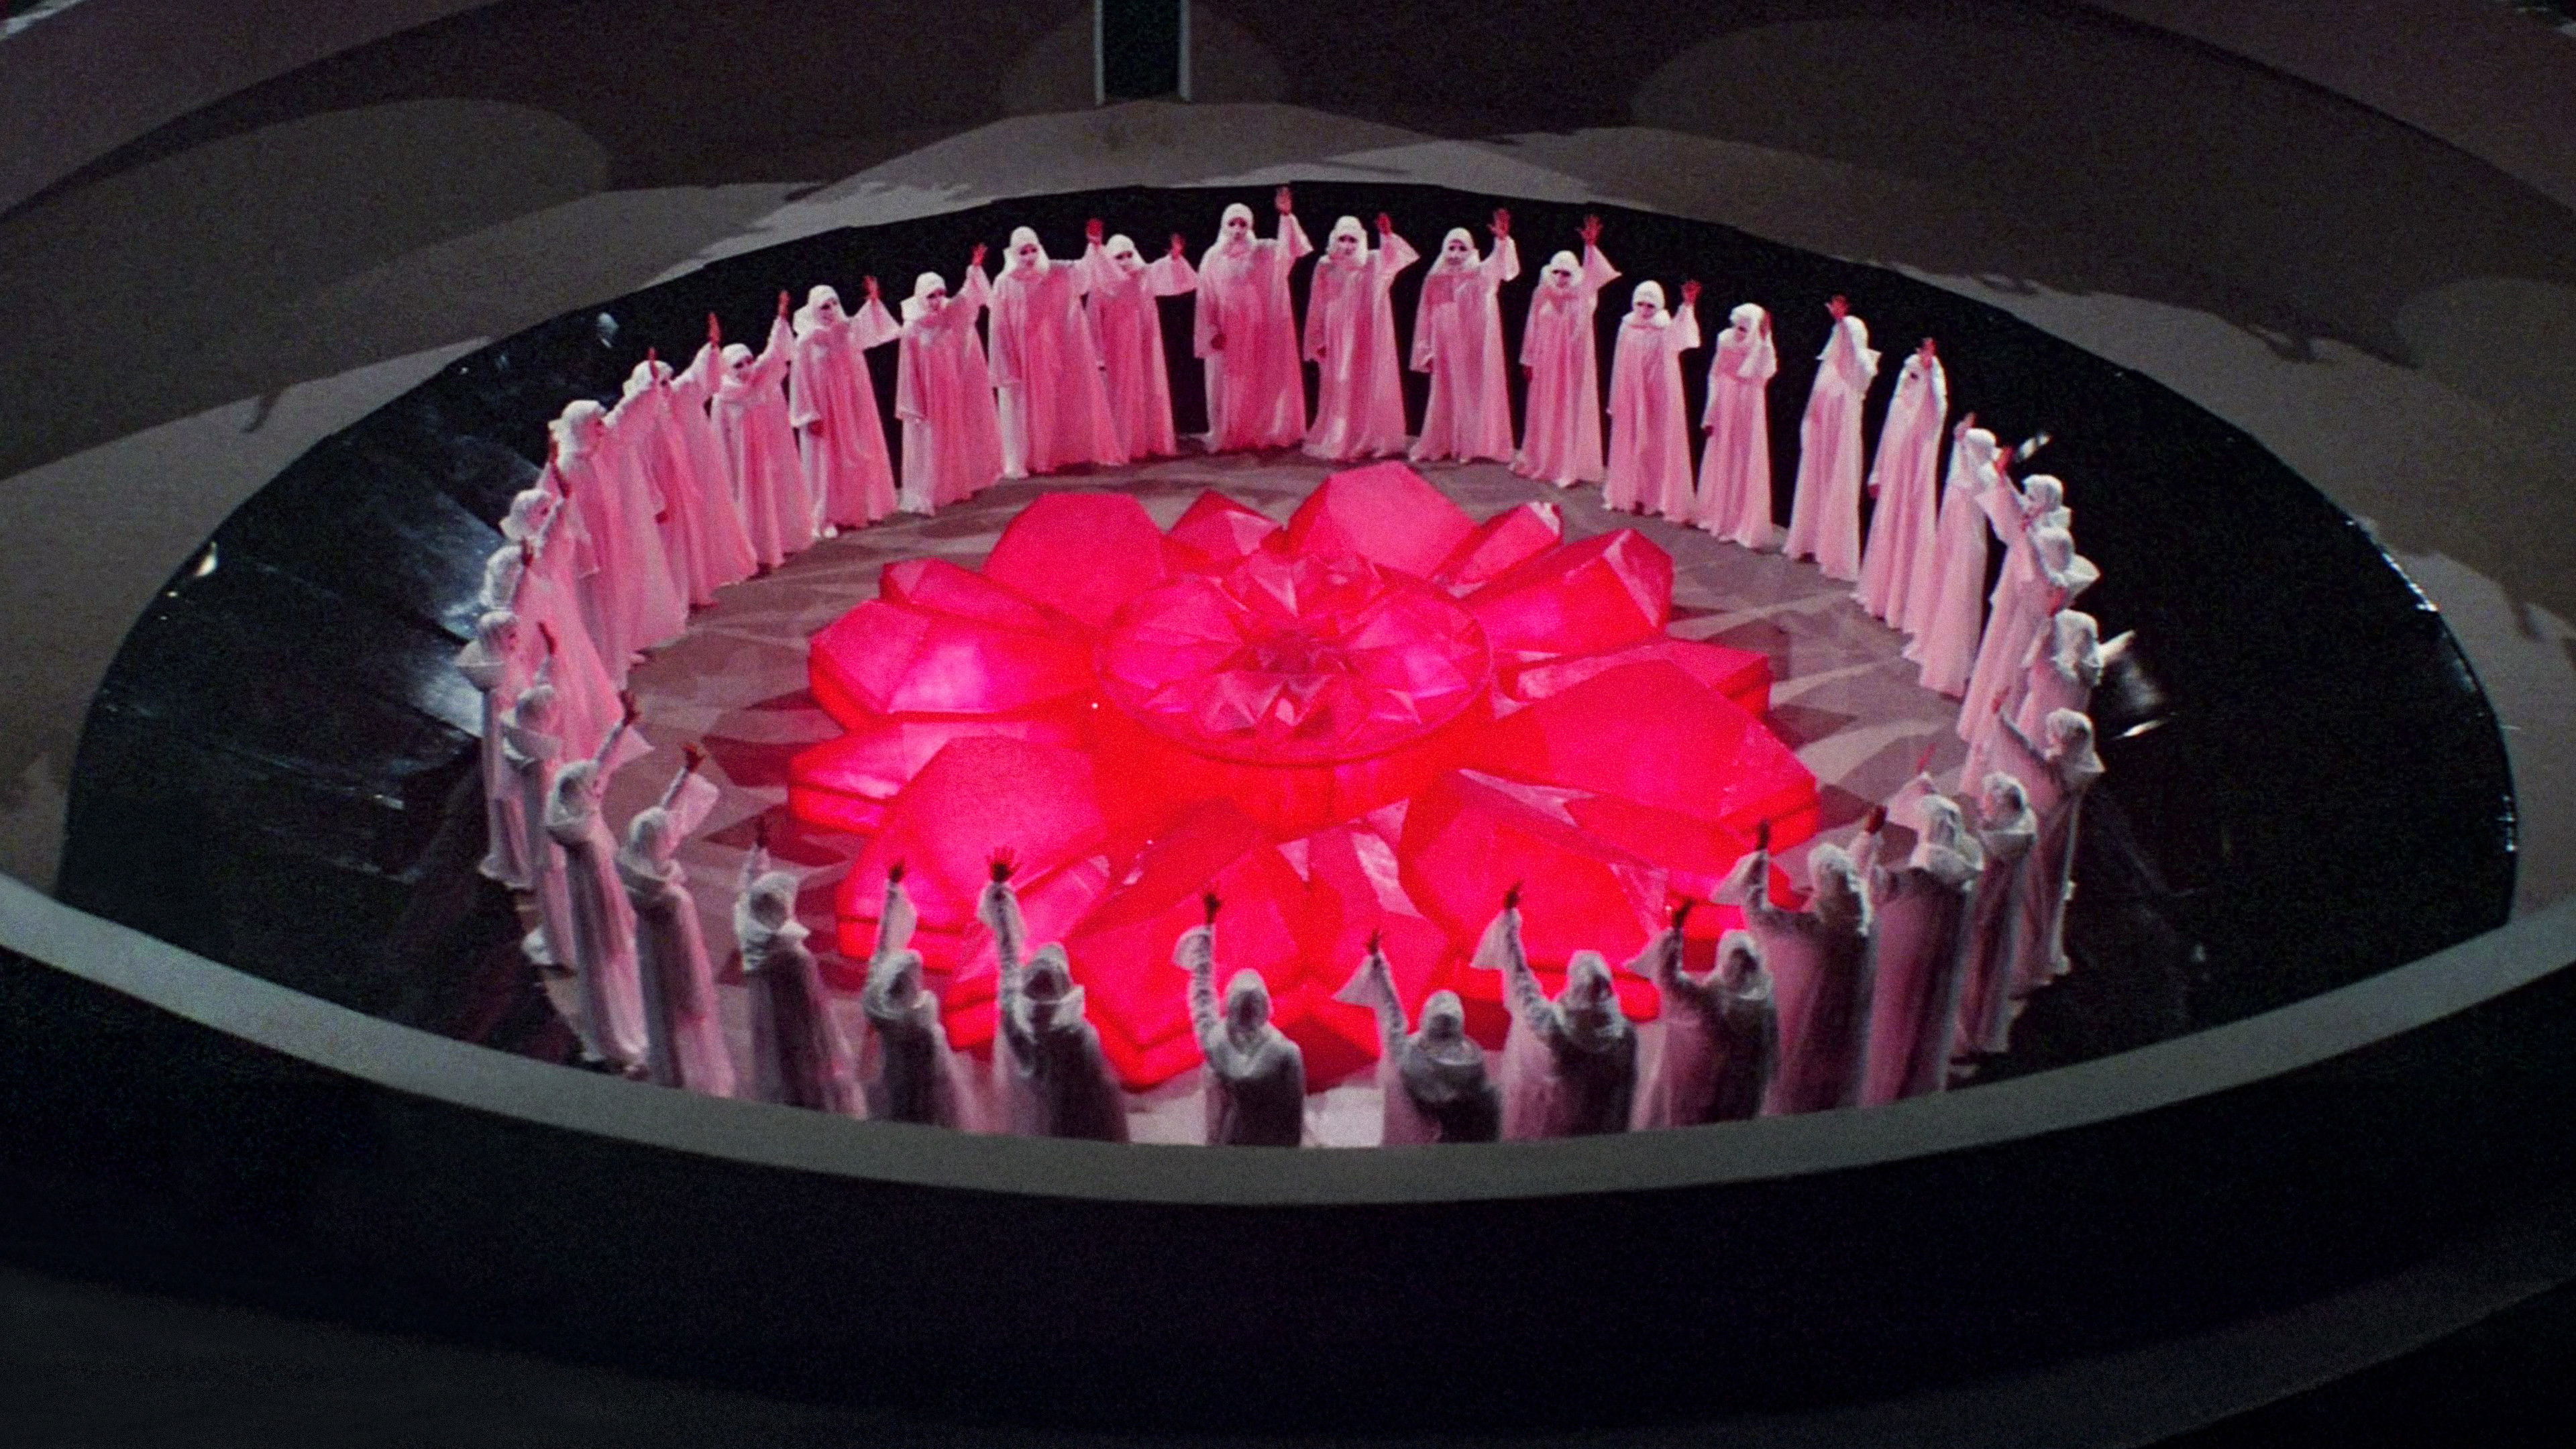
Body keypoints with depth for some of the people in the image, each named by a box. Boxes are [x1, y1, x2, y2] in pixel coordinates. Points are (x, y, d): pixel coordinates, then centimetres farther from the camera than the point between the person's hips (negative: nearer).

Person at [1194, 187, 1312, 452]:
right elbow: (1206, 300, 1)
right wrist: (1211, 331, -7)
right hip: (1228, 334, 0)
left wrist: (1287, 216, -31)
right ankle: (1228, 438, 8)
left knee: (1263, 382, 3)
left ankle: (1265, 434, 10)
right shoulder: (1213, 259, 1)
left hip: (1260, 331, 0)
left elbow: (1293, 248, -17)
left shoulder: (1265, 253, 0)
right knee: (1230, 387, 3)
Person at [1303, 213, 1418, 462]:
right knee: (1338, 392, 3)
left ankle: (1366, 441, 11)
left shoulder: (1374, 263, -1)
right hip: (1337, 341, 0)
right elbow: (1317, 308, 4)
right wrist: (1319, 341, 3)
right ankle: (1336, 443, 9)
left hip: (1366, 341, 0)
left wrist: (1388, 235, -31)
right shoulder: (1326, 267, 0)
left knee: (1367, 390, 4)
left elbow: (1405, 257, -16)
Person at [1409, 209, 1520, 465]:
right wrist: (1426, 351, 4)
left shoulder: (1481, 276, -1)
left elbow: (1499, 266, -22)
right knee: (1447, 397, 7)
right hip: (1446, 350, 2)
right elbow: (1425, 318, 6)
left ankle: (1470, 445, 5)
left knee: (1475, 393, 0)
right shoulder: (1435, 280, 3)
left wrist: (1503, 240, -41)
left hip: (1475, 348, -1)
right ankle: (1440, 445, 15)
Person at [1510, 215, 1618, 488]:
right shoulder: (1542, 295, 0)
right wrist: (1528, 359, 6)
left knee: (1571, 411, 0)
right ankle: (1540, 460, 22)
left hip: (1574, 362, -2)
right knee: (1544, 411, 10)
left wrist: (1591, 246, -38)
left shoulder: (1581, 296, -7)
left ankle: (1569, 466, 4)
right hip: (1546, 362, 2)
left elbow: (1593, 277, -25)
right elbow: (1533, 329, 5)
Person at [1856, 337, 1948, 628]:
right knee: (1886, 535, 16)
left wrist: (1930, 371, -48)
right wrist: (1876, 476, 16)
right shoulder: (1899, 404, 7)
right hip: (1891, 483, 7)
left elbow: (1936, 412, -40)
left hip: (1914, 484, -7)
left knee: (1907, 537, -4)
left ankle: (1902, 600, 1)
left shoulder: (1930, 409, -14)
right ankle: (1880, 591, 30)